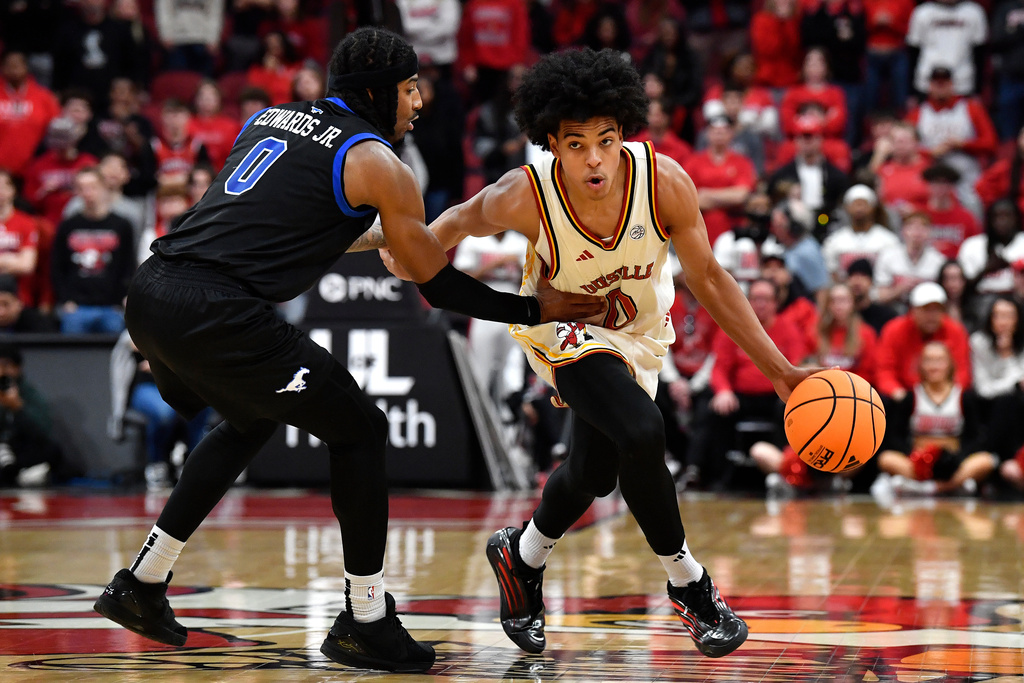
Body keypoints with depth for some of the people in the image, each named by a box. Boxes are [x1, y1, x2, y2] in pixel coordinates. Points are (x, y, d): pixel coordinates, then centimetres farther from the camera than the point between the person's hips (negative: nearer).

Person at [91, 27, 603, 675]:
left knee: (251, 421, 32)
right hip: (218, 313, -8)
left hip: (150, 294, 8)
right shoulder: (379, 165, 3)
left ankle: (141, 588, 31)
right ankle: (367, 623, 11)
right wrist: (537, 310, 20)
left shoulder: (272, 117, 24)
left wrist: (384, 234, 47)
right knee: (360, 429, 9)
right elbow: (438, 286, 8)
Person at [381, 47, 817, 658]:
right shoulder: (526, 197, -33)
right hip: (564, 328, -3)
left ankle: (522, 557, 47)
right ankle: (688, 584, -6)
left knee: (594, 471, 15)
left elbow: (707, 278, -17)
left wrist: (779, 369, -17)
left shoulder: (665, 183, -30)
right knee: (641, 431, -27)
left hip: (638, 330, 4)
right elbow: (463, 221, -7)